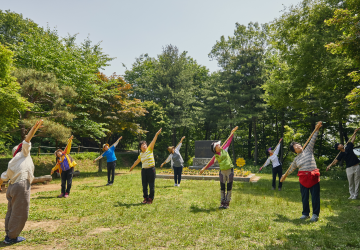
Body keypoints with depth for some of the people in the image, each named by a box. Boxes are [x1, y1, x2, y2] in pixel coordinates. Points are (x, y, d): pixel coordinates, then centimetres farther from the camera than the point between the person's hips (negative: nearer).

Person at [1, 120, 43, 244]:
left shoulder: (12, 163, 23)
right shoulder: (23, 154, 6)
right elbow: (26, 141, -7)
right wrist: (34, 129, -16)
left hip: (12, 186, 9)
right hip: (21, 186, -8)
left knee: (12, 212, 16)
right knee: (20, 213, 1)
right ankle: (12, 237, 9)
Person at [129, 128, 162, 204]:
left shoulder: (150, 149, -3)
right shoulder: (140, 155, 8)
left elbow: (153, 142, -16)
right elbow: (137, 161, 25)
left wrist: (156, 134, -28)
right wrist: (132, 167, 37)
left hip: (151, 169, -4)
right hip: (144, 170, 4)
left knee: (151, 185, 2)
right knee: (144, 185, 8)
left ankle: (150, 199, 16)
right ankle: (145, 198, 22)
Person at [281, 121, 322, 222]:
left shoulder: (308, 150, 4)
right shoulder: (296, 159, 9)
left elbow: (312, 140, -6)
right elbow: (291, 168, 22)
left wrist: (316, 130, -15)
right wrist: (285, 175, 29)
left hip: (313, 177, -2)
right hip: (303, 178, 2)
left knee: (315, 196, 1)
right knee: (304, 197, 8)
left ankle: (315, 214, 12)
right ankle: (305, 213, 21)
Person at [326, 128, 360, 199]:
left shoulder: (348, 148, 3)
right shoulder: (341, 154, -3)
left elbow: (352, 140, 8)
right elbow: (336, 161, -10)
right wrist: (330, 165, -22)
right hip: (349, 168, -1)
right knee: (350, 183, 5)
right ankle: (352, 195, 13)